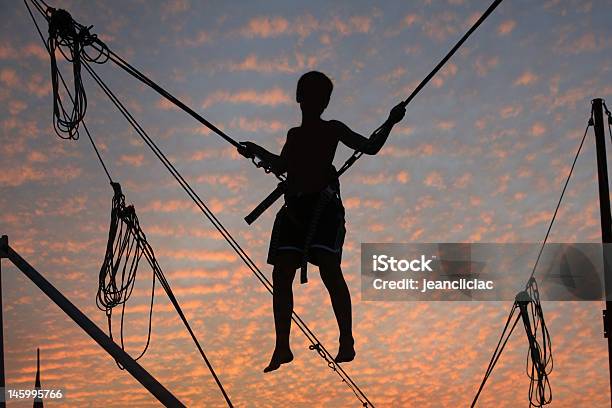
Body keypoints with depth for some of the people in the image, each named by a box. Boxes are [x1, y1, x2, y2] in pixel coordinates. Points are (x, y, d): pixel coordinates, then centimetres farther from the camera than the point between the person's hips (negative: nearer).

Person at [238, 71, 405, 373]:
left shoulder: (333, 129, 8)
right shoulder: (294, 134, 22)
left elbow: (370, 147, 5)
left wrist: (389, 123, -6)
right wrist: (257, 152, 41)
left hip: (324, 205, -5)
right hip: (294, 208, 5)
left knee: (329, 269, -18)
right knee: (281, 274, -2)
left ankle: (347, 342, -16)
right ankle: (282, 348, 4)